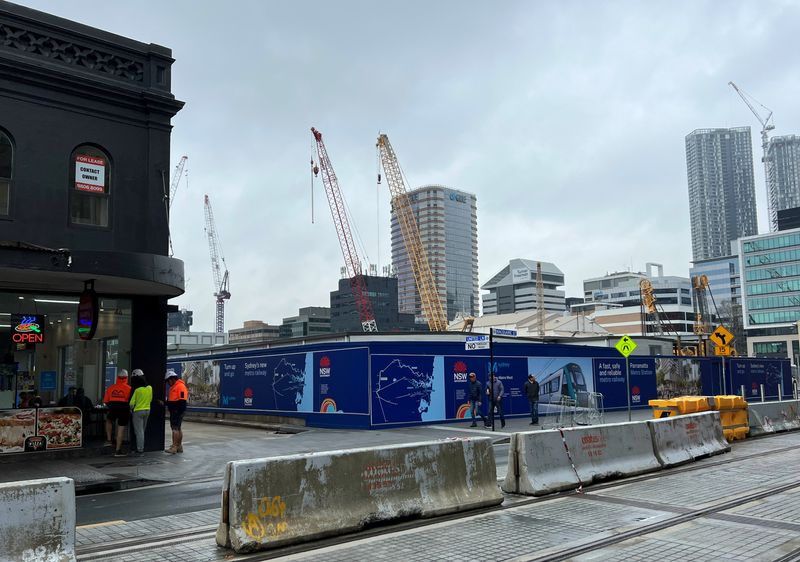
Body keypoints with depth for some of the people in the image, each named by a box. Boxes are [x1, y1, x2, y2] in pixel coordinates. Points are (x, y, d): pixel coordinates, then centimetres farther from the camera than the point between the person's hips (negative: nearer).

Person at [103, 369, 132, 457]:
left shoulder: (111, 388, 2)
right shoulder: (129, 388, -7)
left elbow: (106, 401, 6)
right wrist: (129, 408, 13)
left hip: (113, 409, 3)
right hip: (124, 410, -2)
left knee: (108, 421, 34)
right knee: (121, 430, 2)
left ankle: (109, 440, 25)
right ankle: (118, 450, 5)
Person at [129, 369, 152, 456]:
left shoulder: (137, 390, -18)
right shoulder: (150, 388, 1)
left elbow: (132, 403, -12)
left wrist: (131, 409, 7)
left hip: (138, 411, -6)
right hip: (147, 410, 6)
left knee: (139, 431, -2)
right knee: (142, 431, 17)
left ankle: (140, 450, -2)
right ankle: (141, 449, 22)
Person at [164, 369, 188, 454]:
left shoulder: (180, 386, -15)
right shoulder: (173, 387, 18)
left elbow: (182, 401, -20)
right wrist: (166, 402, 9)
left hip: (178, 411, -10)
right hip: (174, 411, 10)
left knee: (175, 428, -11)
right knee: (178, 428, 15)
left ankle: (174, 447, -12)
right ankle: (179, 446, 23)